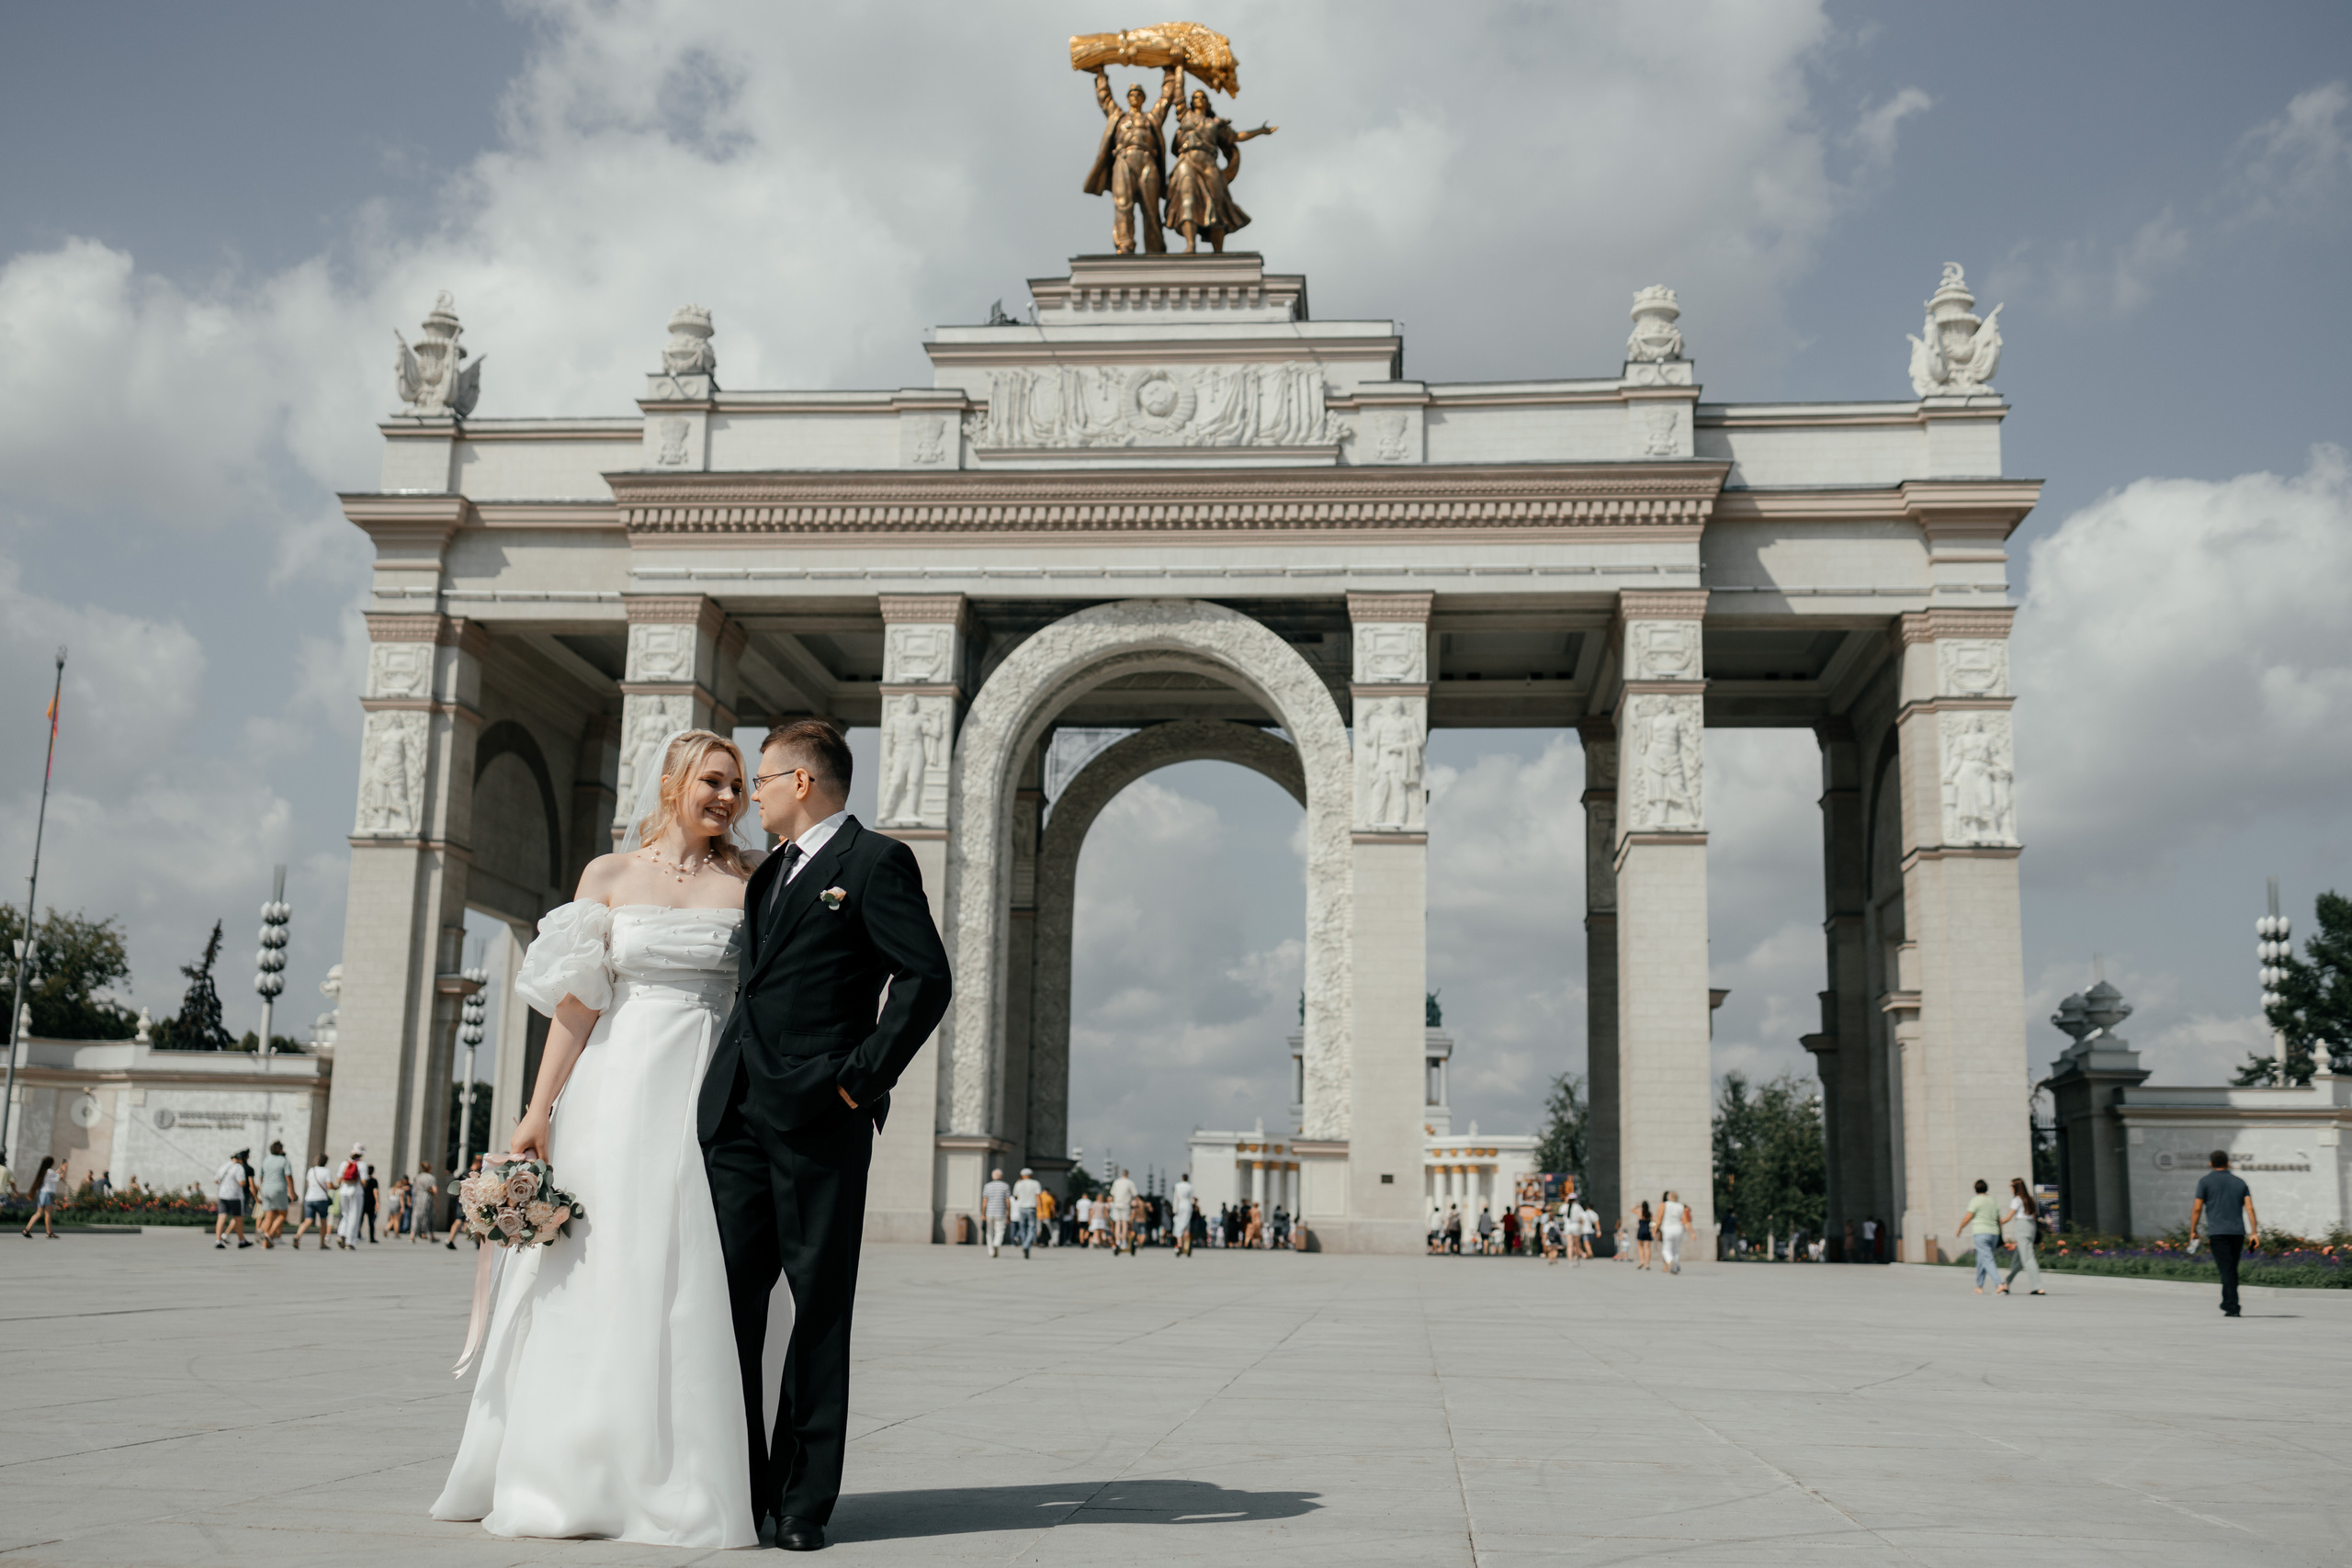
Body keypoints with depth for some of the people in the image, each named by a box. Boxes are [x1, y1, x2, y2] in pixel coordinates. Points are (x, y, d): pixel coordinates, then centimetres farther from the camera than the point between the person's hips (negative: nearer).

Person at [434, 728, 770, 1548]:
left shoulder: (748, 881, 8)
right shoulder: (609, 875, 7)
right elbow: (575, 1000, 3)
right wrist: (538, 1112, -1)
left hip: (710, 1097, 0)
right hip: (617, 1093, 0)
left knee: (693, 1285, -3)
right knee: (593, 1280, 0)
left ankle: (680, 1484, 4)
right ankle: (570, 1481, 10)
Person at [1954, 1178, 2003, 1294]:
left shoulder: (1976, 1201, -7)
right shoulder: (1993, 1200, 13)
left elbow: (1968, 1217, -10)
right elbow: (2000, 1220, 14)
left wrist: (1959, 1228, 5)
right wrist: (2000, 1236, 18)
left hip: (1981, 1233, -7)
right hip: (1994, 1233, 7)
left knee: (1988, 1260, -12)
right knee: (1982, 1260, 17)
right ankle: (1979, 1286, 22)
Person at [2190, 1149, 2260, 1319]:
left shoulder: (2205, 1181, 2)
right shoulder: (2240, 1182, 13)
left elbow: (2197, 1208, -2)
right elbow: (2249, 1208, 3)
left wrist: (2193, 1230, 6)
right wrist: (2254, 1232, 1)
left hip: (2217, 1232, -4)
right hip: (2238, 1232, 4)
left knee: (2226, 1269, -8)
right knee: (2232, 1269, 16)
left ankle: (2232, 1307, -16)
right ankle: (2227, 1303, 25)